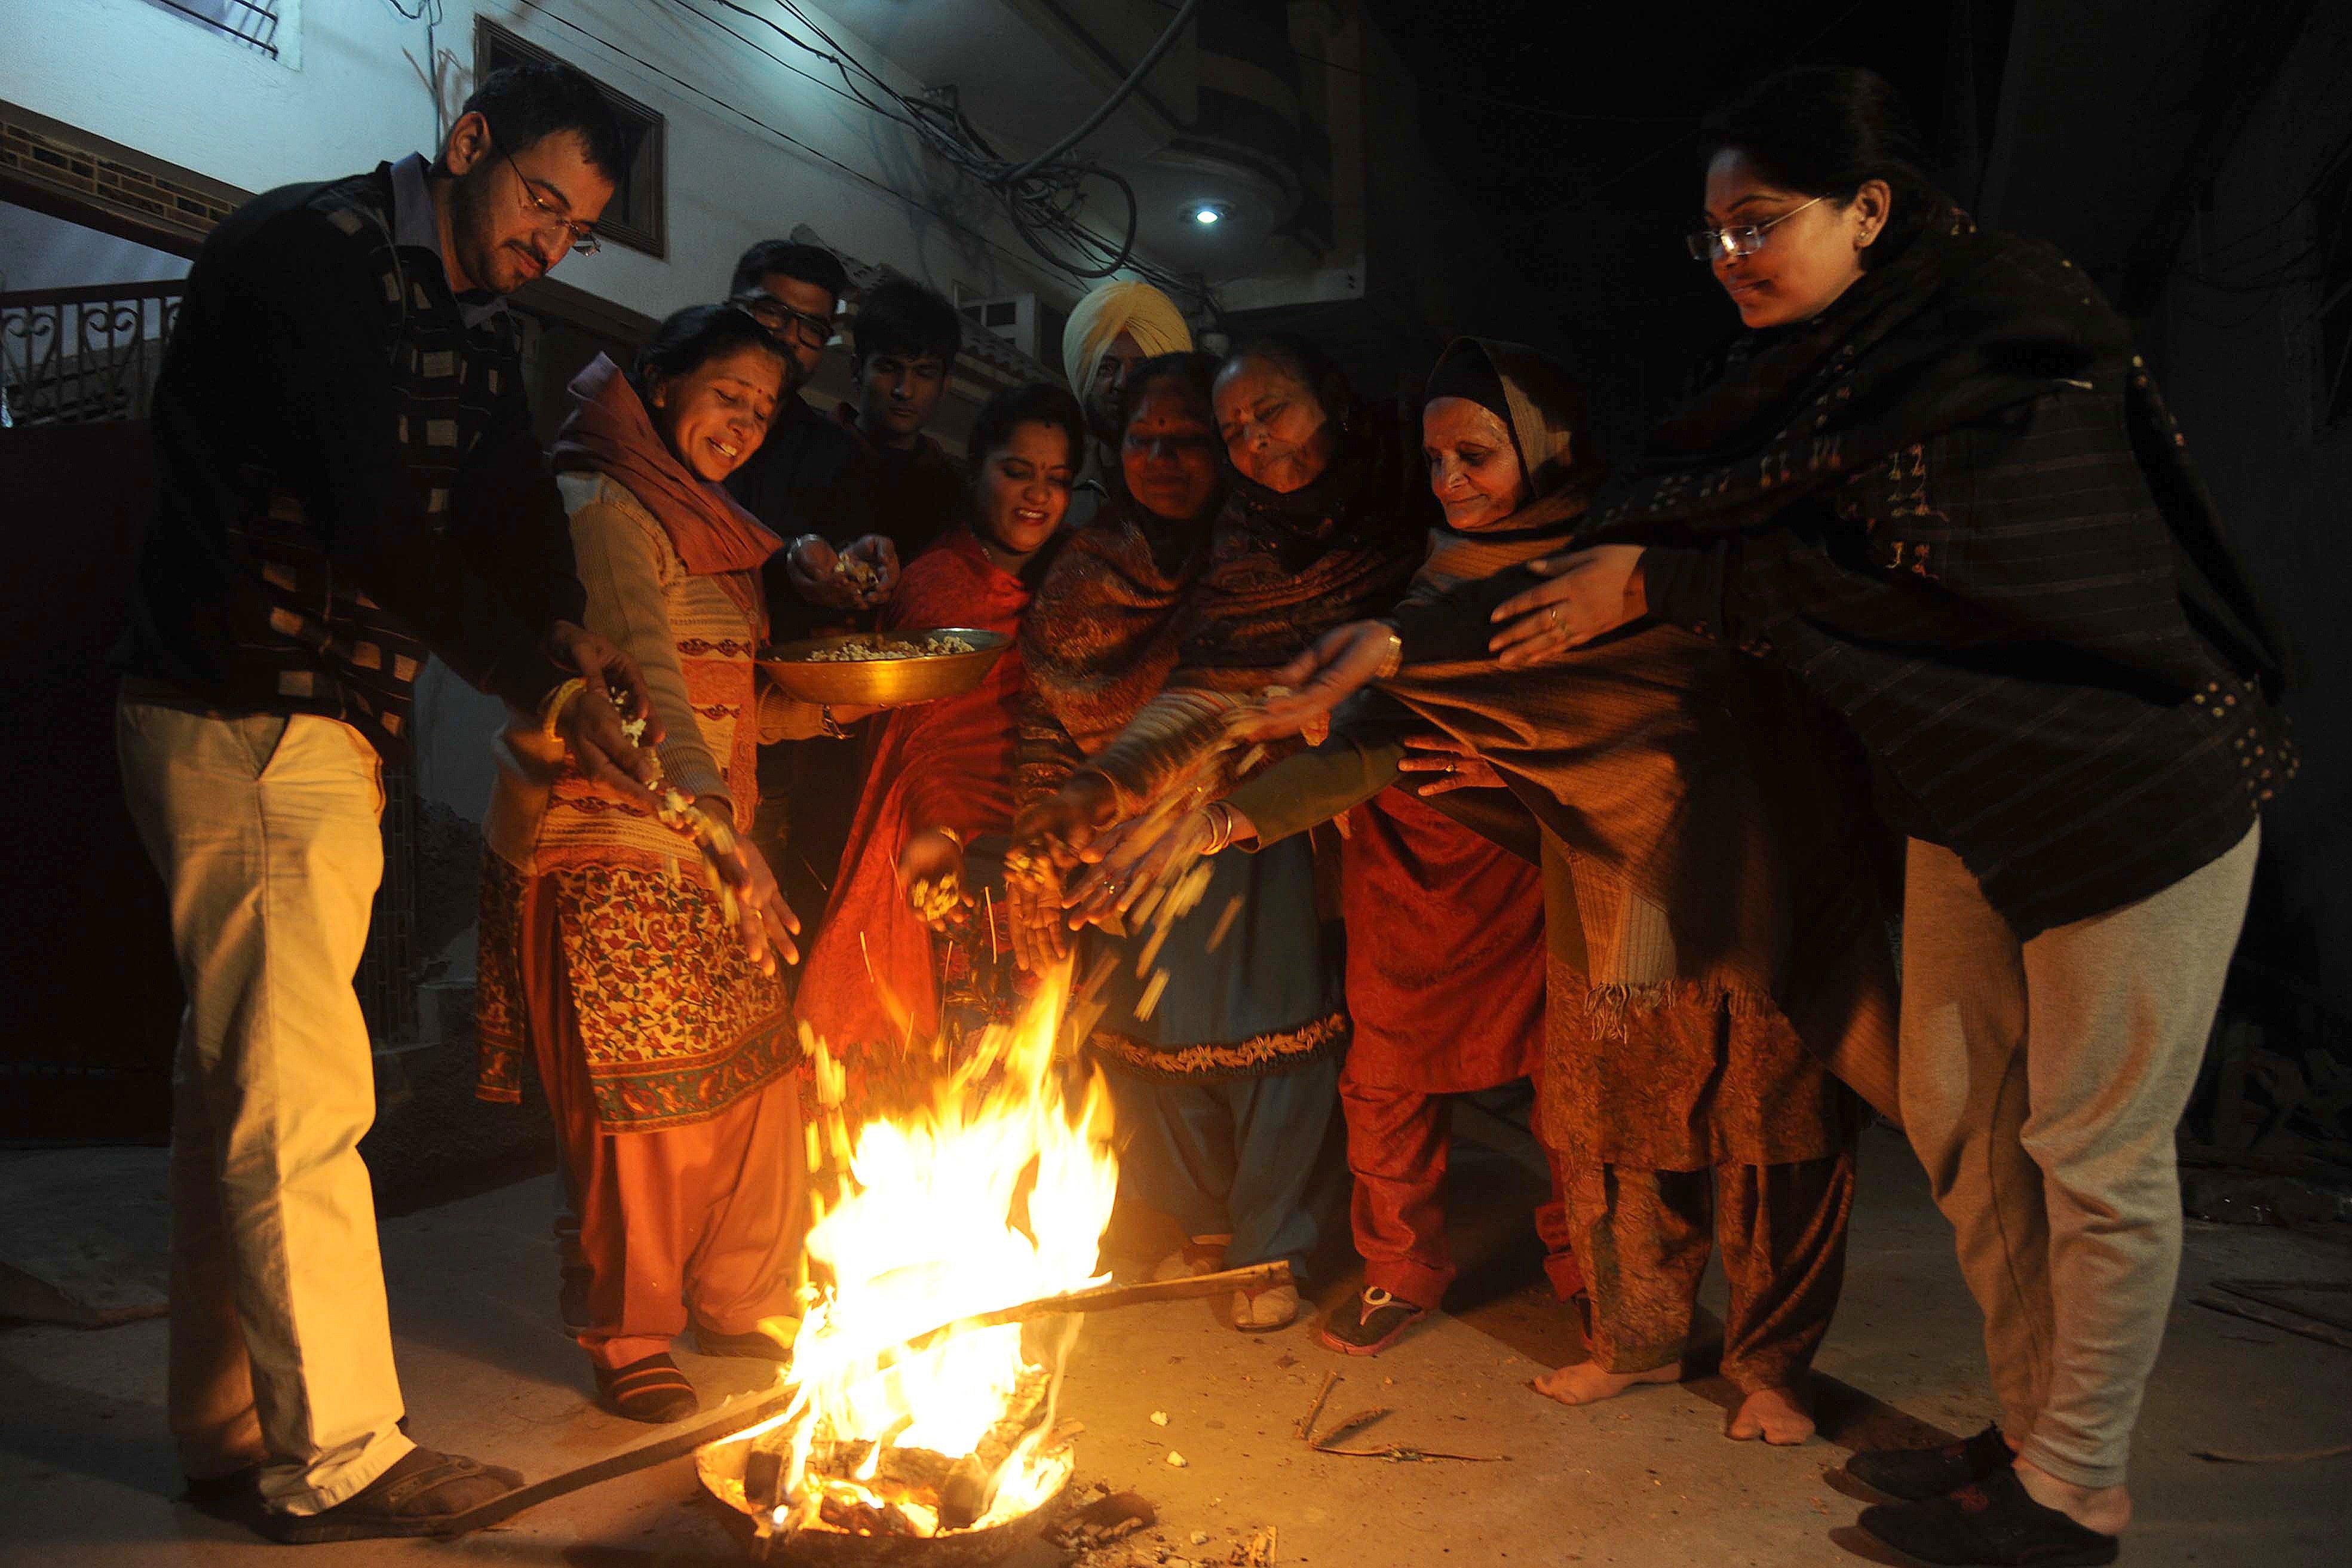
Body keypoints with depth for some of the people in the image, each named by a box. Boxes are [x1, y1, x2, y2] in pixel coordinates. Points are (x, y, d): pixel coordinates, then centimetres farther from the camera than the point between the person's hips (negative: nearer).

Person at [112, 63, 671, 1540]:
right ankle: (337, 1457, 5)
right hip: (242, 721, -9)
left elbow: (516, 517, 6)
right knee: (302, 1095, -6)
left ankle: (231, 1431, 25)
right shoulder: (306, 249, -11)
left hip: (335, 731, 9)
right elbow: (369, 517, -22)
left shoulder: (477, 328, 15)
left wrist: (573, 634, -14)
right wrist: (548, 682, -22)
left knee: (243, 1084, 14)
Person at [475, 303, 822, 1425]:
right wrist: (719, 824, -41)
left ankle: (737, 1304, 25)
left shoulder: (698, 524, 19)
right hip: (610, 853, -8)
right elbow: (646, 677, -28)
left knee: (757, 1076, 9)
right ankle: (629, 1341, 14)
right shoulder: (605, 510, -11)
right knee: (642, 1102, -2)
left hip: (700, 851, 9)